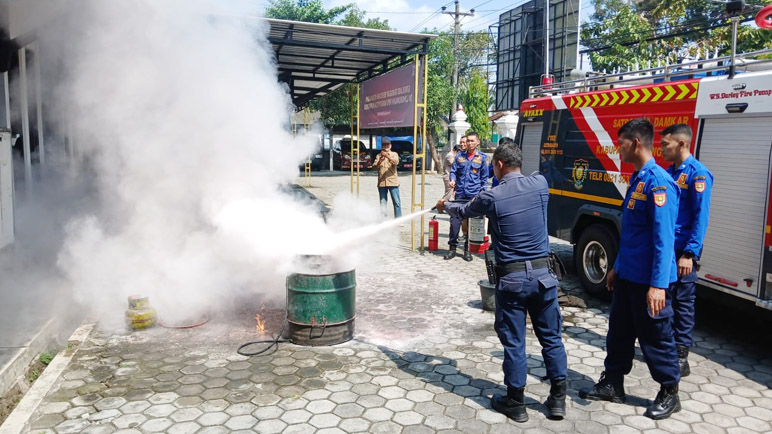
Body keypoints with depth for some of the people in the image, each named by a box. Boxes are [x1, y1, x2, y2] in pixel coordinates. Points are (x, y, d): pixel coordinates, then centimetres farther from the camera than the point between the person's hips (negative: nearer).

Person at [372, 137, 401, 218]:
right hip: (381, 182, 2)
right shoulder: (379, 156, 12)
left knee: (396, 202, -3)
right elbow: (374, 166, -1)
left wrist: (387, 156, -27)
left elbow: (396, 162, -14)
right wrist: (379, 161, -21)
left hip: (392, 182, -2)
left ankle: (398, 218, 3)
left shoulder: (394, 154, 7)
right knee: (383, 202, 7)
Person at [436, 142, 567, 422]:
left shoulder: (492, 197, -8)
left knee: (513, 342, 7)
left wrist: (445, 205, 35)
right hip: (543, 274, 3)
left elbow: (465, 211, 13)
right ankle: (558, 399, 23)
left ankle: (516, 403, 19)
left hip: (511, 278, -3)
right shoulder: (539, 184, 0)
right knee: (551, 337, 14)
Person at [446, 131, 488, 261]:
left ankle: (468, 249, 15)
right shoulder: (460, 156, 10)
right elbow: (453, 170, 10)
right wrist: (452, 180, -12)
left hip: (474, 195, -1)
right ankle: (452, 248, 8)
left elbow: (484, 177, 6)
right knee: (455, 220, -3)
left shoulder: (482, 158, 5)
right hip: (460, 194, 1)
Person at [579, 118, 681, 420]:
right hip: (628, 275, 9)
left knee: (655, 337, 7)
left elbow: (664, 238, -24)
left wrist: (658, 285, -26)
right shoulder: (637, 179, 10)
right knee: (619, 331, 16)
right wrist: (617, 266, 20)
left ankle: (670, 393, 25)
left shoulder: (658, 182, -20)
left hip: (648, 280, -9)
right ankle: (612, 384, 30)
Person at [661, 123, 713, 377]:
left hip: (682, 251, -7)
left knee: (683, 302, 1)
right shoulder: (669, 172, 11)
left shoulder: (698, 173, -12)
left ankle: (681, 357, 10)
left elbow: (701, 217, -17)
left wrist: (689, 253, -21)